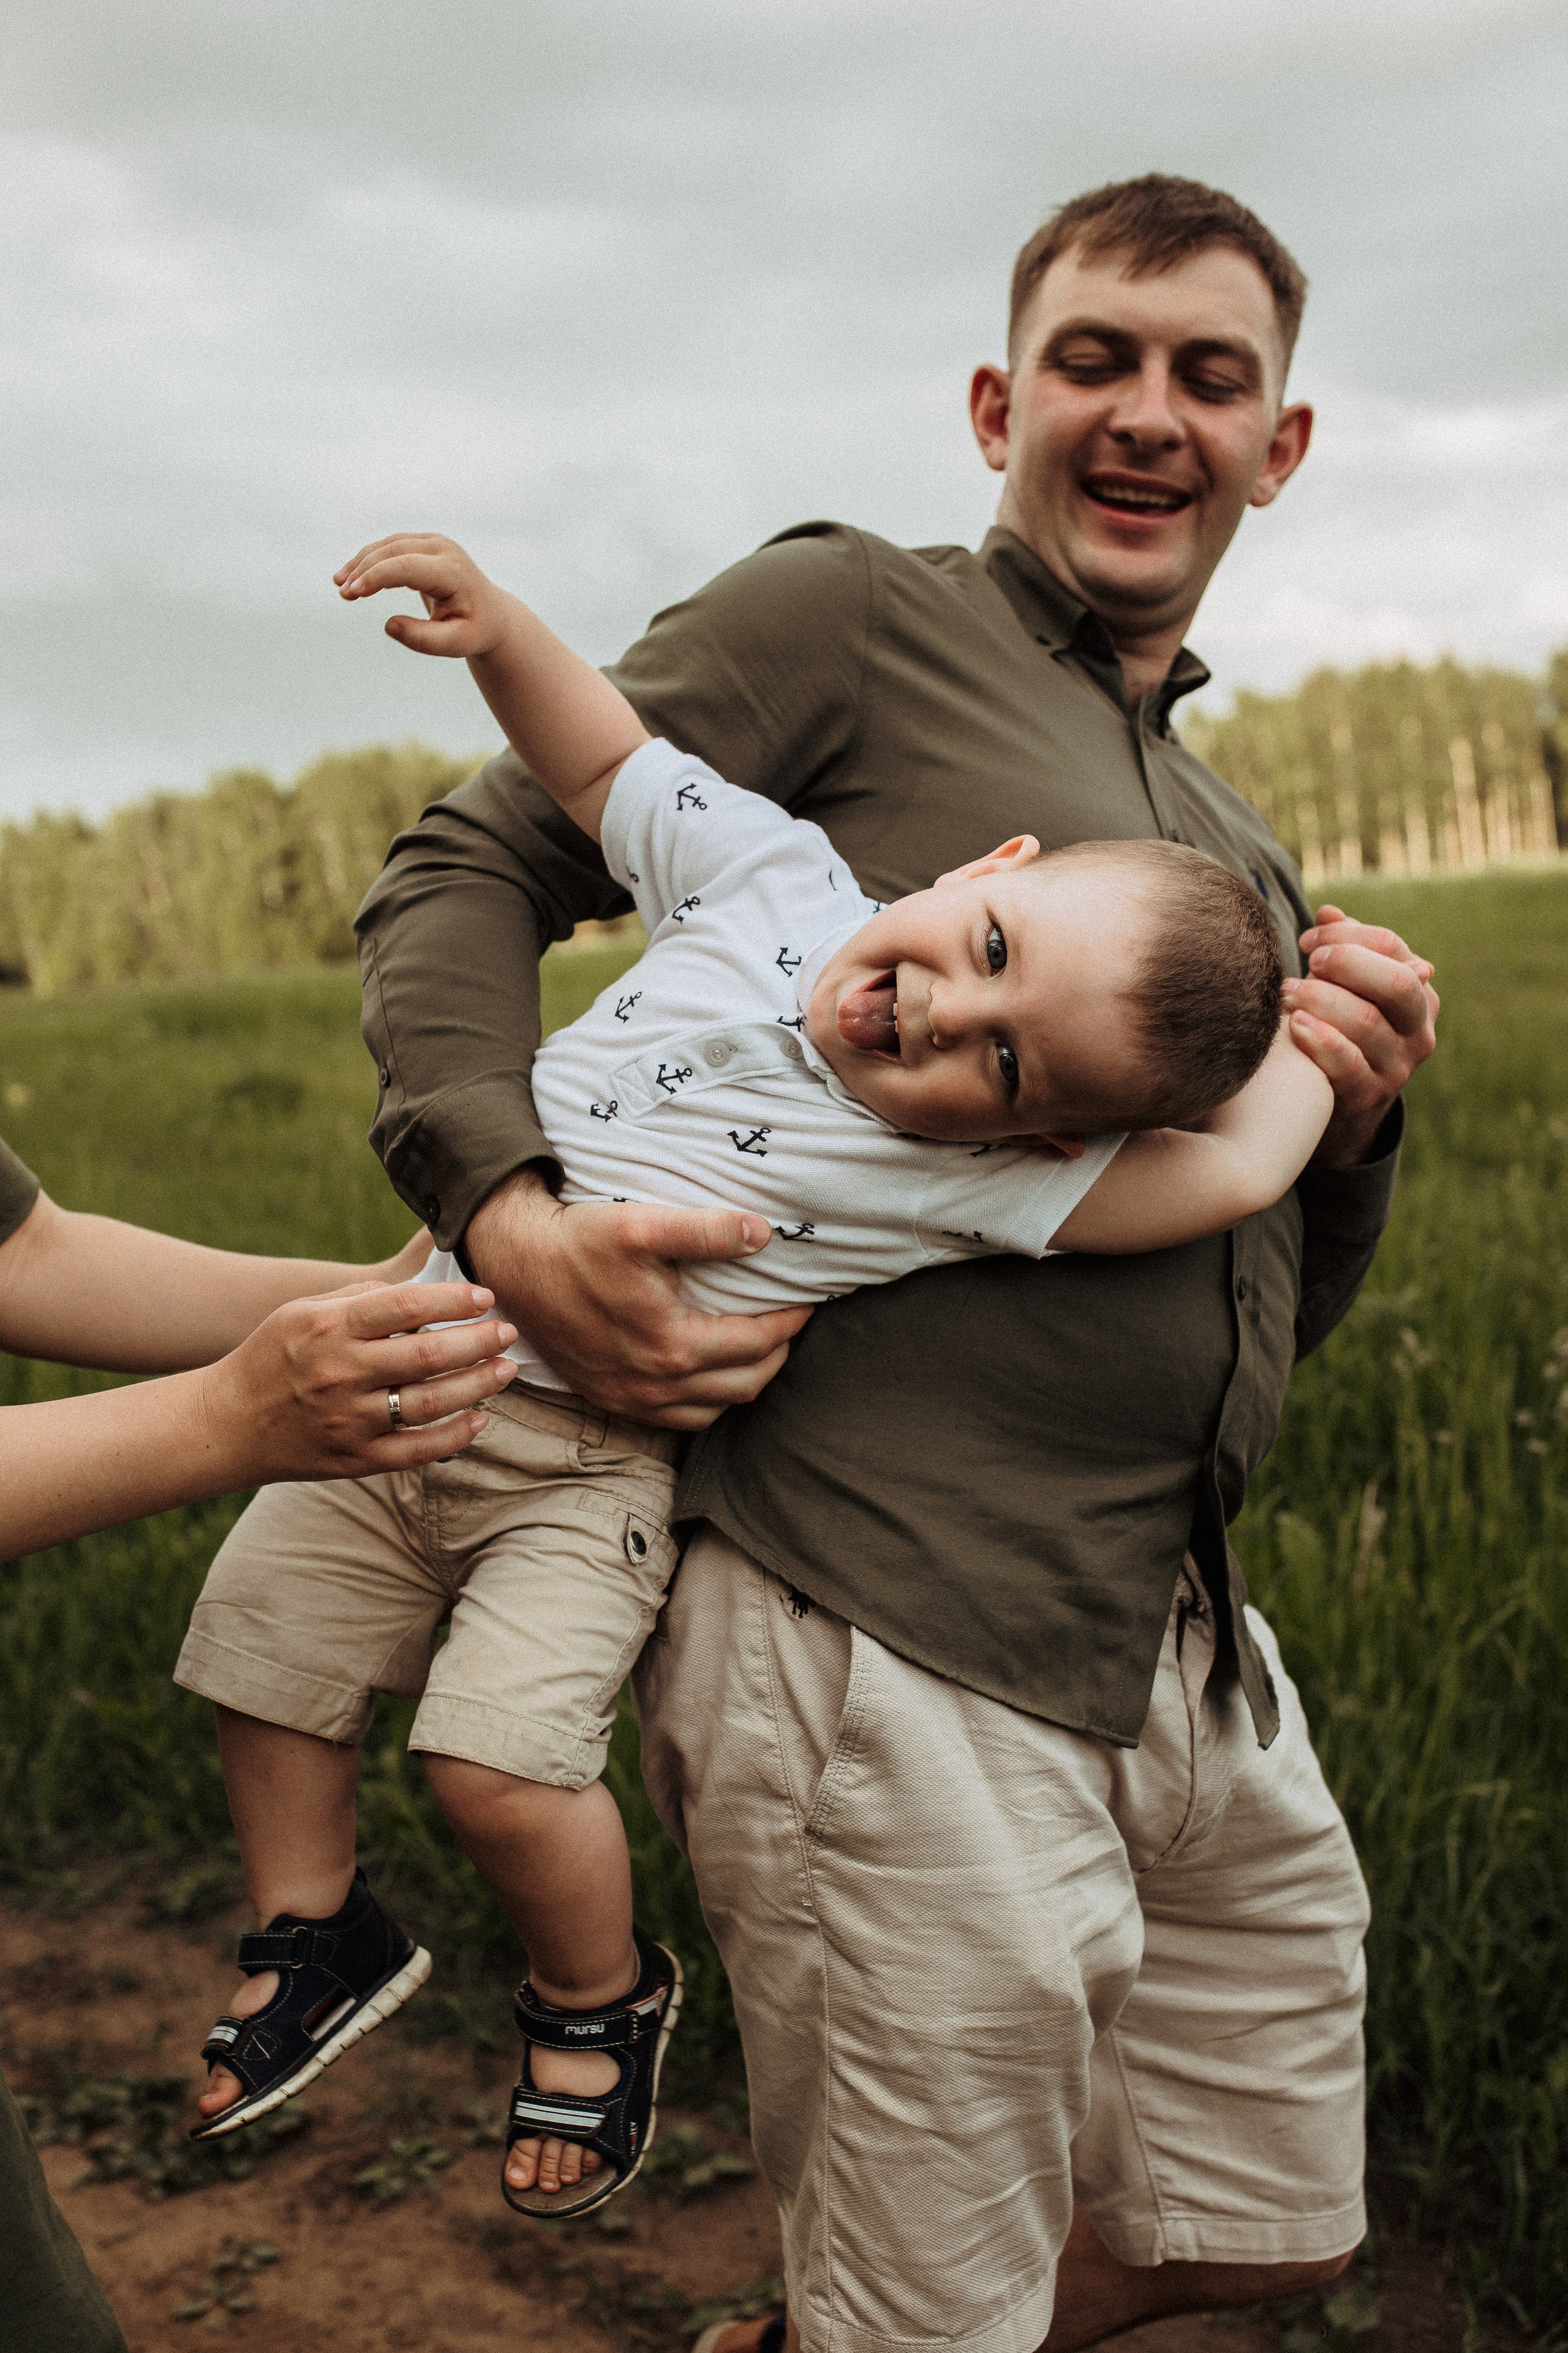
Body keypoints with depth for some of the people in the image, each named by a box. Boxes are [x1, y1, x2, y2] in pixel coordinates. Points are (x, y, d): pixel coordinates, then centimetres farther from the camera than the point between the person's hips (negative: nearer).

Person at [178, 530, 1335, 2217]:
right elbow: (610, 765, 1)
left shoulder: (969, 1171, -22)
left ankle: (599, 2002, 17)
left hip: (590, 1458, -5)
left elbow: (1236, 1165, -31)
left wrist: (1313, 1030, -13)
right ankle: (311, 1937, 38)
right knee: (258, 1653, 12)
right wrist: (500, 629, -13)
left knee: (503, 1762, -17)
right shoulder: (768, 874, -10)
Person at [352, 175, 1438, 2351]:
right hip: (892, 1663, -8)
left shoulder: (1244, 853, 21)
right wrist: (508, 1210, -20)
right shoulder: (851, 618, 0)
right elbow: (467, 871, -3)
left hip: (1191, 1658, 8)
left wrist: (1355, 1120, 1)